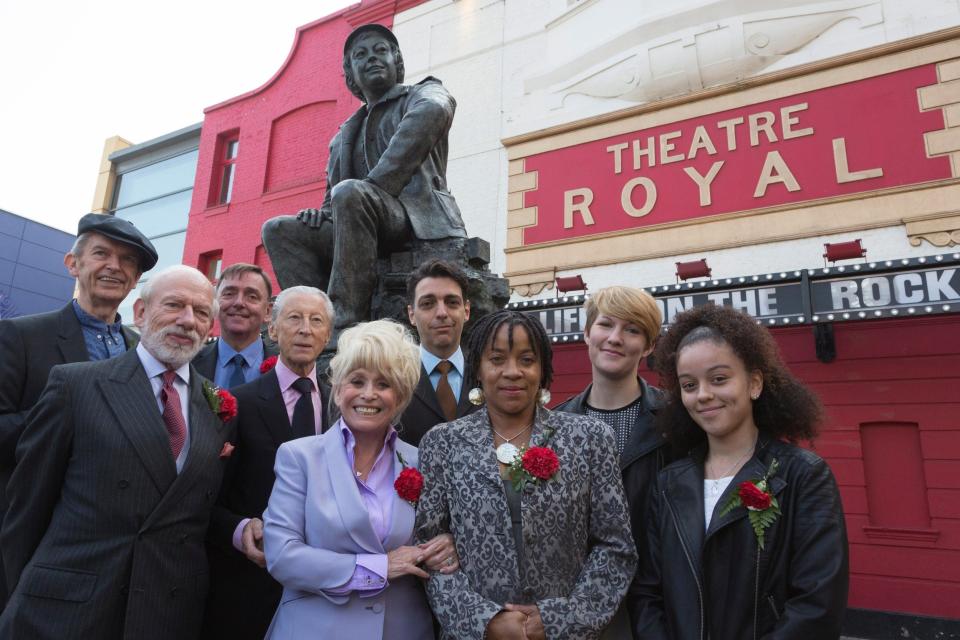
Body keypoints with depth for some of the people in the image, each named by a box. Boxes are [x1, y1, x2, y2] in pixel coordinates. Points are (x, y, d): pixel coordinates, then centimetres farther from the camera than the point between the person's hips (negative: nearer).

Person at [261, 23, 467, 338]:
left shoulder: (424, 92, 11)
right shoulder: (344, 136, 28)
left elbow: (431, 113, -15)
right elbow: (332, 196, 30)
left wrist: (371, 187, -22)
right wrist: (323, 213, 3)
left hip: (420, 216, -6)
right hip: (367, 226, 6)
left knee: (350, 192, -32)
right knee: (278, 229, -7)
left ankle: (345, 327, -33)